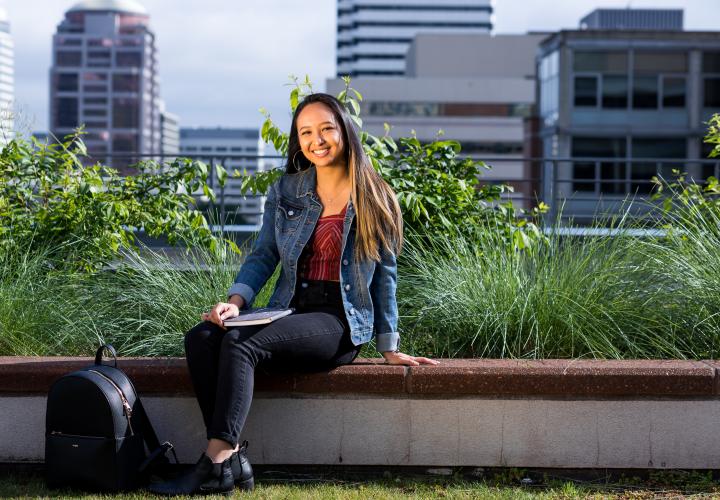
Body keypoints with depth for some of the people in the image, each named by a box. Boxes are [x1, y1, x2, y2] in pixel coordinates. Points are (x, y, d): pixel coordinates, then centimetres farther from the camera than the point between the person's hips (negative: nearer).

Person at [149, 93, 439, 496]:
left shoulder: (376, 199, 3)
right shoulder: (287, 191, 13)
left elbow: (385, 276, 6)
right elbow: (263, 255, 12)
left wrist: (390, 347, 5)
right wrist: (236, 301, -7)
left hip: (341, 322, -5)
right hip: (291, 311, 5)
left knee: (241, 343, -30)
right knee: (200, 338, -23)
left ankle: (217, 463, -33)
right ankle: (233, 457, -30)